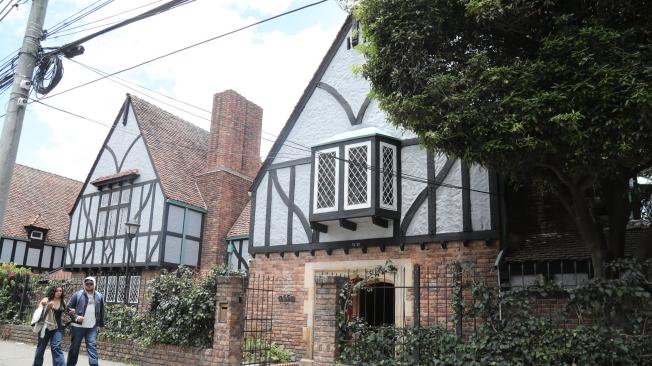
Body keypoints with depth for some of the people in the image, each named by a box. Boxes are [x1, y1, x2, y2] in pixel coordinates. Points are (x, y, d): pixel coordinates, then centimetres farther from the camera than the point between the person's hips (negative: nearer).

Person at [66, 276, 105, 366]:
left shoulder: (99, 296, 7)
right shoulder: (77, 295, -2)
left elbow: (101, 311, 16)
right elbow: (68, 307, 1)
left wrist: (101, 324, 18)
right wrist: (75, 316, -14)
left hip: (93, 327, 1)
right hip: (78, 326, -1)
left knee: (91, 346, -4)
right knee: (74, 346, 9)